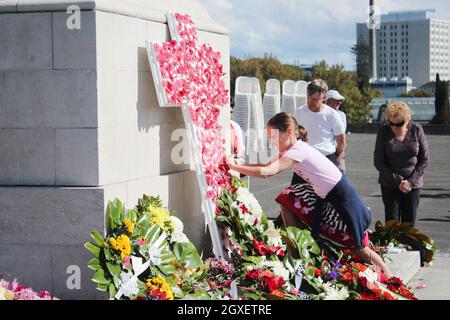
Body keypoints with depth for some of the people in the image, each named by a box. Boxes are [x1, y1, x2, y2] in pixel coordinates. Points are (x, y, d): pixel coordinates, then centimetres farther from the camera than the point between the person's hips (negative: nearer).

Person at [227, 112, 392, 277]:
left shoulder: (298, 151, -24)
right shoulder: (295, 148, 3)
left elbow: (267, 172, -33)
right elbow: (269, 166, 1)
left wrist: (235, 166, -26)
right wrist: (241, 164, -10)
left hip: (342, 200, -9)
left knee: (359, 248, 0)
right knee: (287, 199, 7)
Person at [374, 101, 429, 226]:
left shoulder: (416, 130, -5)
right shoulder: (383, 131, -6)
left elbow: (424, 160, 0)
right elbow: (378, 162, -4)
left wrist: (411, 181, -10)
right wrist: (398, 181, -12)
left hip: (413, 184, 1)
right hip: (390, 185, -1)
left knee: (409, 222, 3)